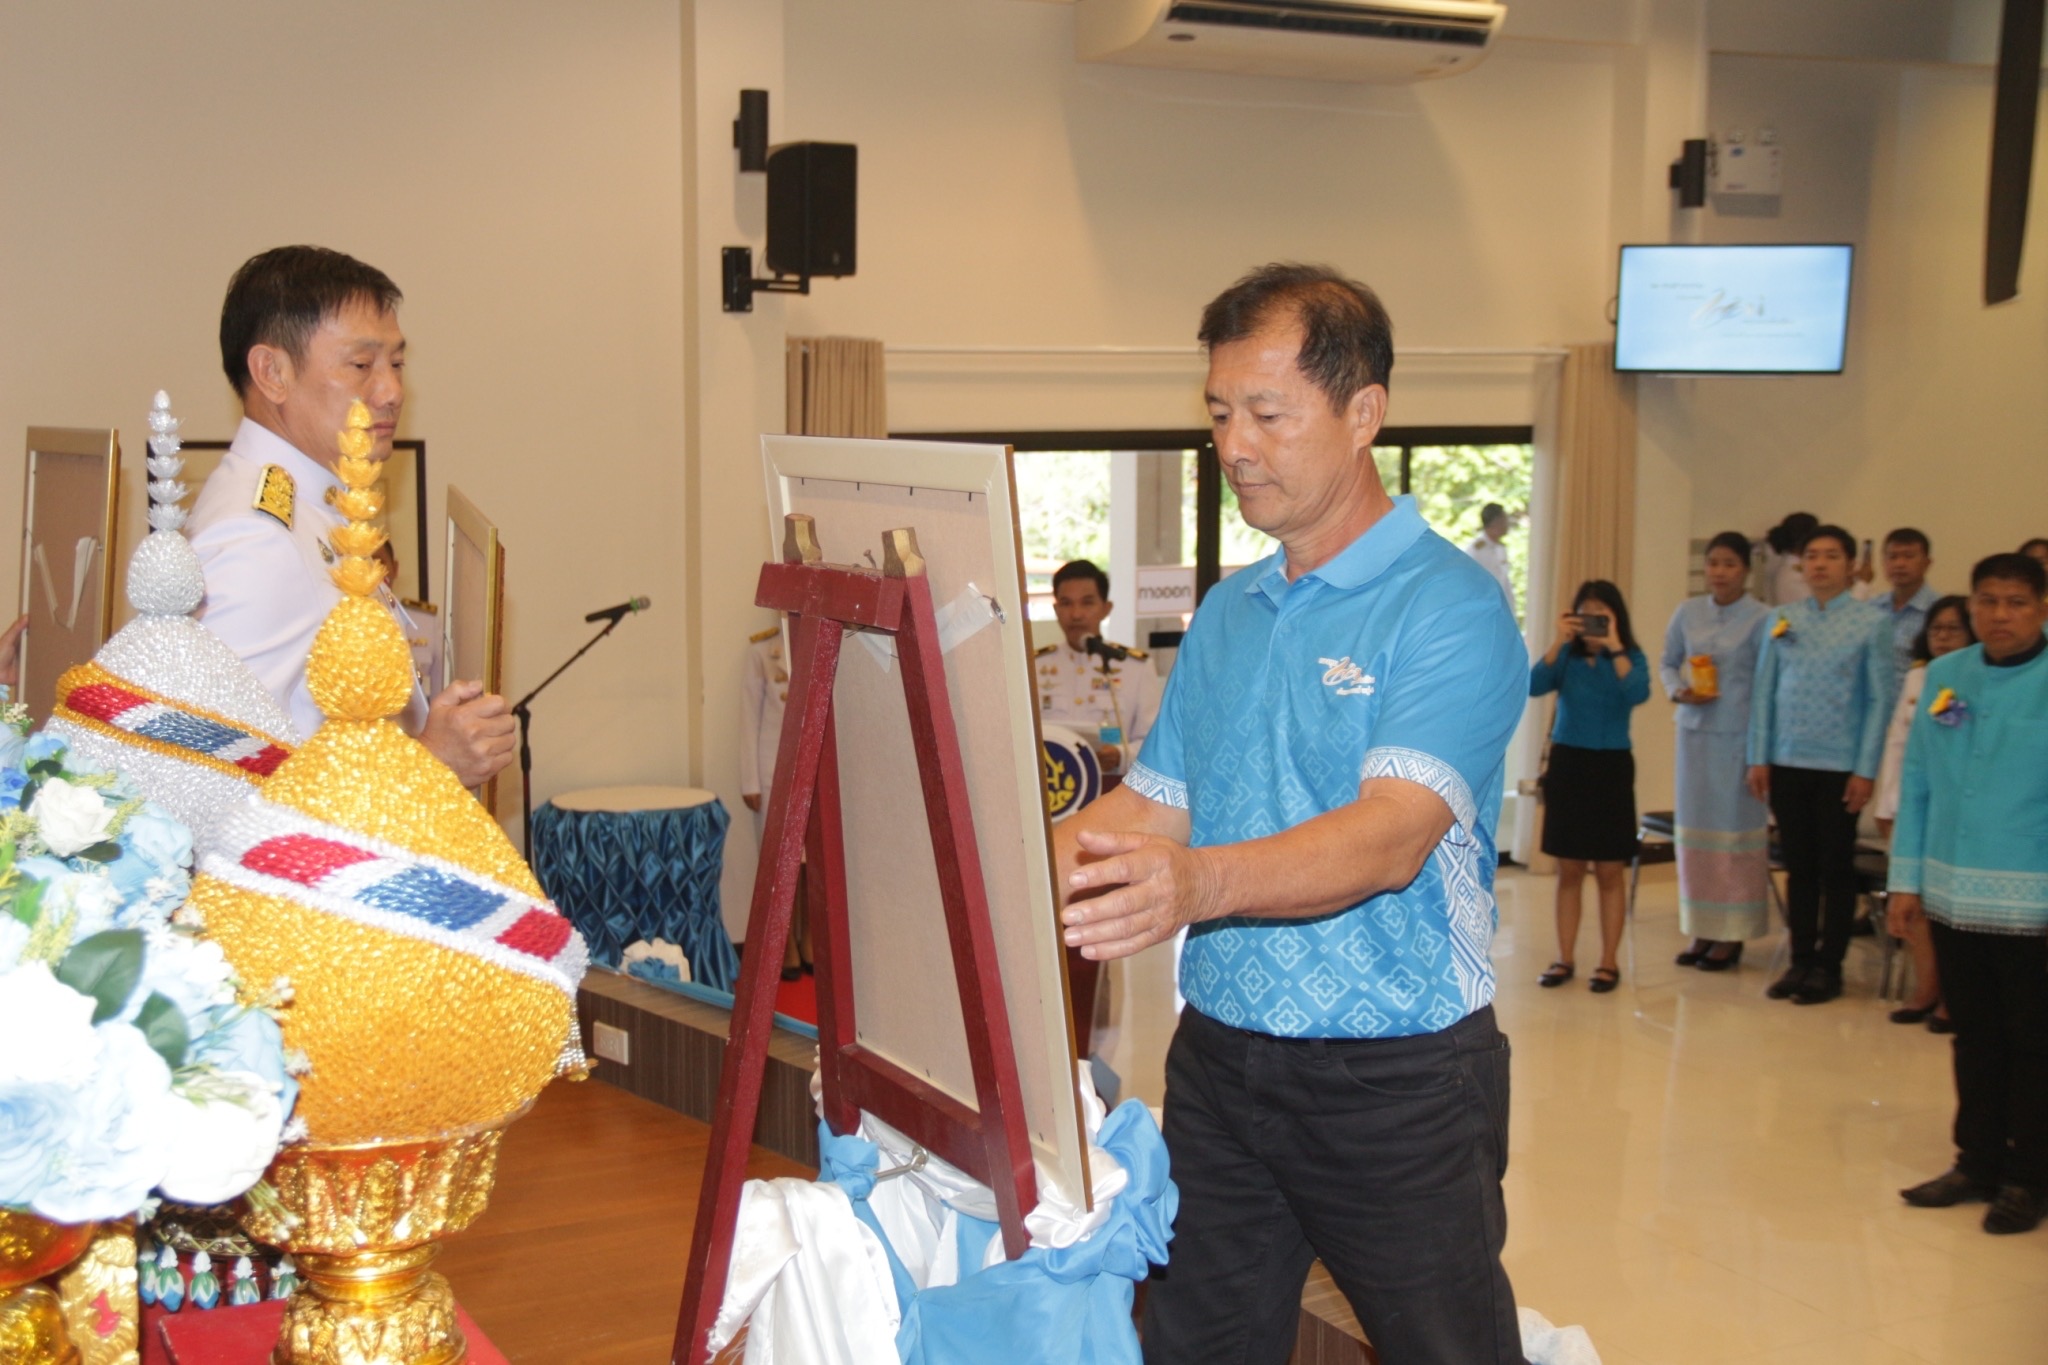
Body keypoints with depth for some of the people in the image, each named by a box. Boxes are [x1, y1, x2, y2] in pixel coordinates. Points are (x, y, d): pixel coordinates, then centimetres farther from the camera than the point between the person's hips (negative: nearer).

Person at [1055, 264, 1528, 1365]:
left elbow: (1393, 835, -26)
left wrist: (1202, 881, -42)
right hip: (1218, 1056, 7)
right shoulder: (1226, 614, 12)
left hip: (1397, 1077, -6)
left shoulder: (1447, 608, -12)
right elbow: (1153, 802, 13)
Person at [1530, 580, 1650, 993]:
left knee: (1610, 872, 3)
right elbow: (1533, 686, -15)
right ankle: (1564, 959, 13)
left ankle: (1609, 962, 10)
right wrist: (1558, 642, -20)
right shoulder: (1567, 657, 2)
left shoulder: (1631, 658, -1)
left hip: (1611, 766, -1)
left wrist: (1614, 647, -21)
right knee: (1569, 870, 7)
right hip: (1567, 763, 1)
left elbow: (1638, 694, -21)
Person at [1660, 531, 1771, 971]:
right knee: (1693, 827, 8)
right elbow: (1667, 662, 17)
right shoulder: (1687, 613, 6)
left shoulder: (1761, 618, -6)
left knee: (1735, 829, 0)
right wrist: (1678, 691, -5)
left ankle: (1731, 934, 8)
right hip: (1694, 732, 5)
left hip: (1738, 736, -4)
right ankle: (1701, 929, 18)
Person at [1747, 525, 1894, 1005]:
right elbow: (1764, 691, 8)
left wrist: (1866, 770, -8)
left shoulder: (1872, 621, -3)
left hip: (1840, 766, -3)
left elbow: (1880, 698, -4)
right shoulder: (1781, 619, 7)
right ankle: (1800, 961, 21)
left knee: (1836, 869, 6)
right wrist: (1759, 757, 3)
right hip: (1786, 763, 3)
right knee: (1798, 867, 11)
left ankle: (1828, 967, 16)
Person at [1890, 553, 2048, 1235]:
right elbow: (1916, 783, 9)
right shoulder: (1942, 676, 6)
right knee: (1974, 1036, 15)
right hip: (1952, 895, 4)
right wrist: (1906, 878, 7)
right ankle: (1977, 1161, 28)